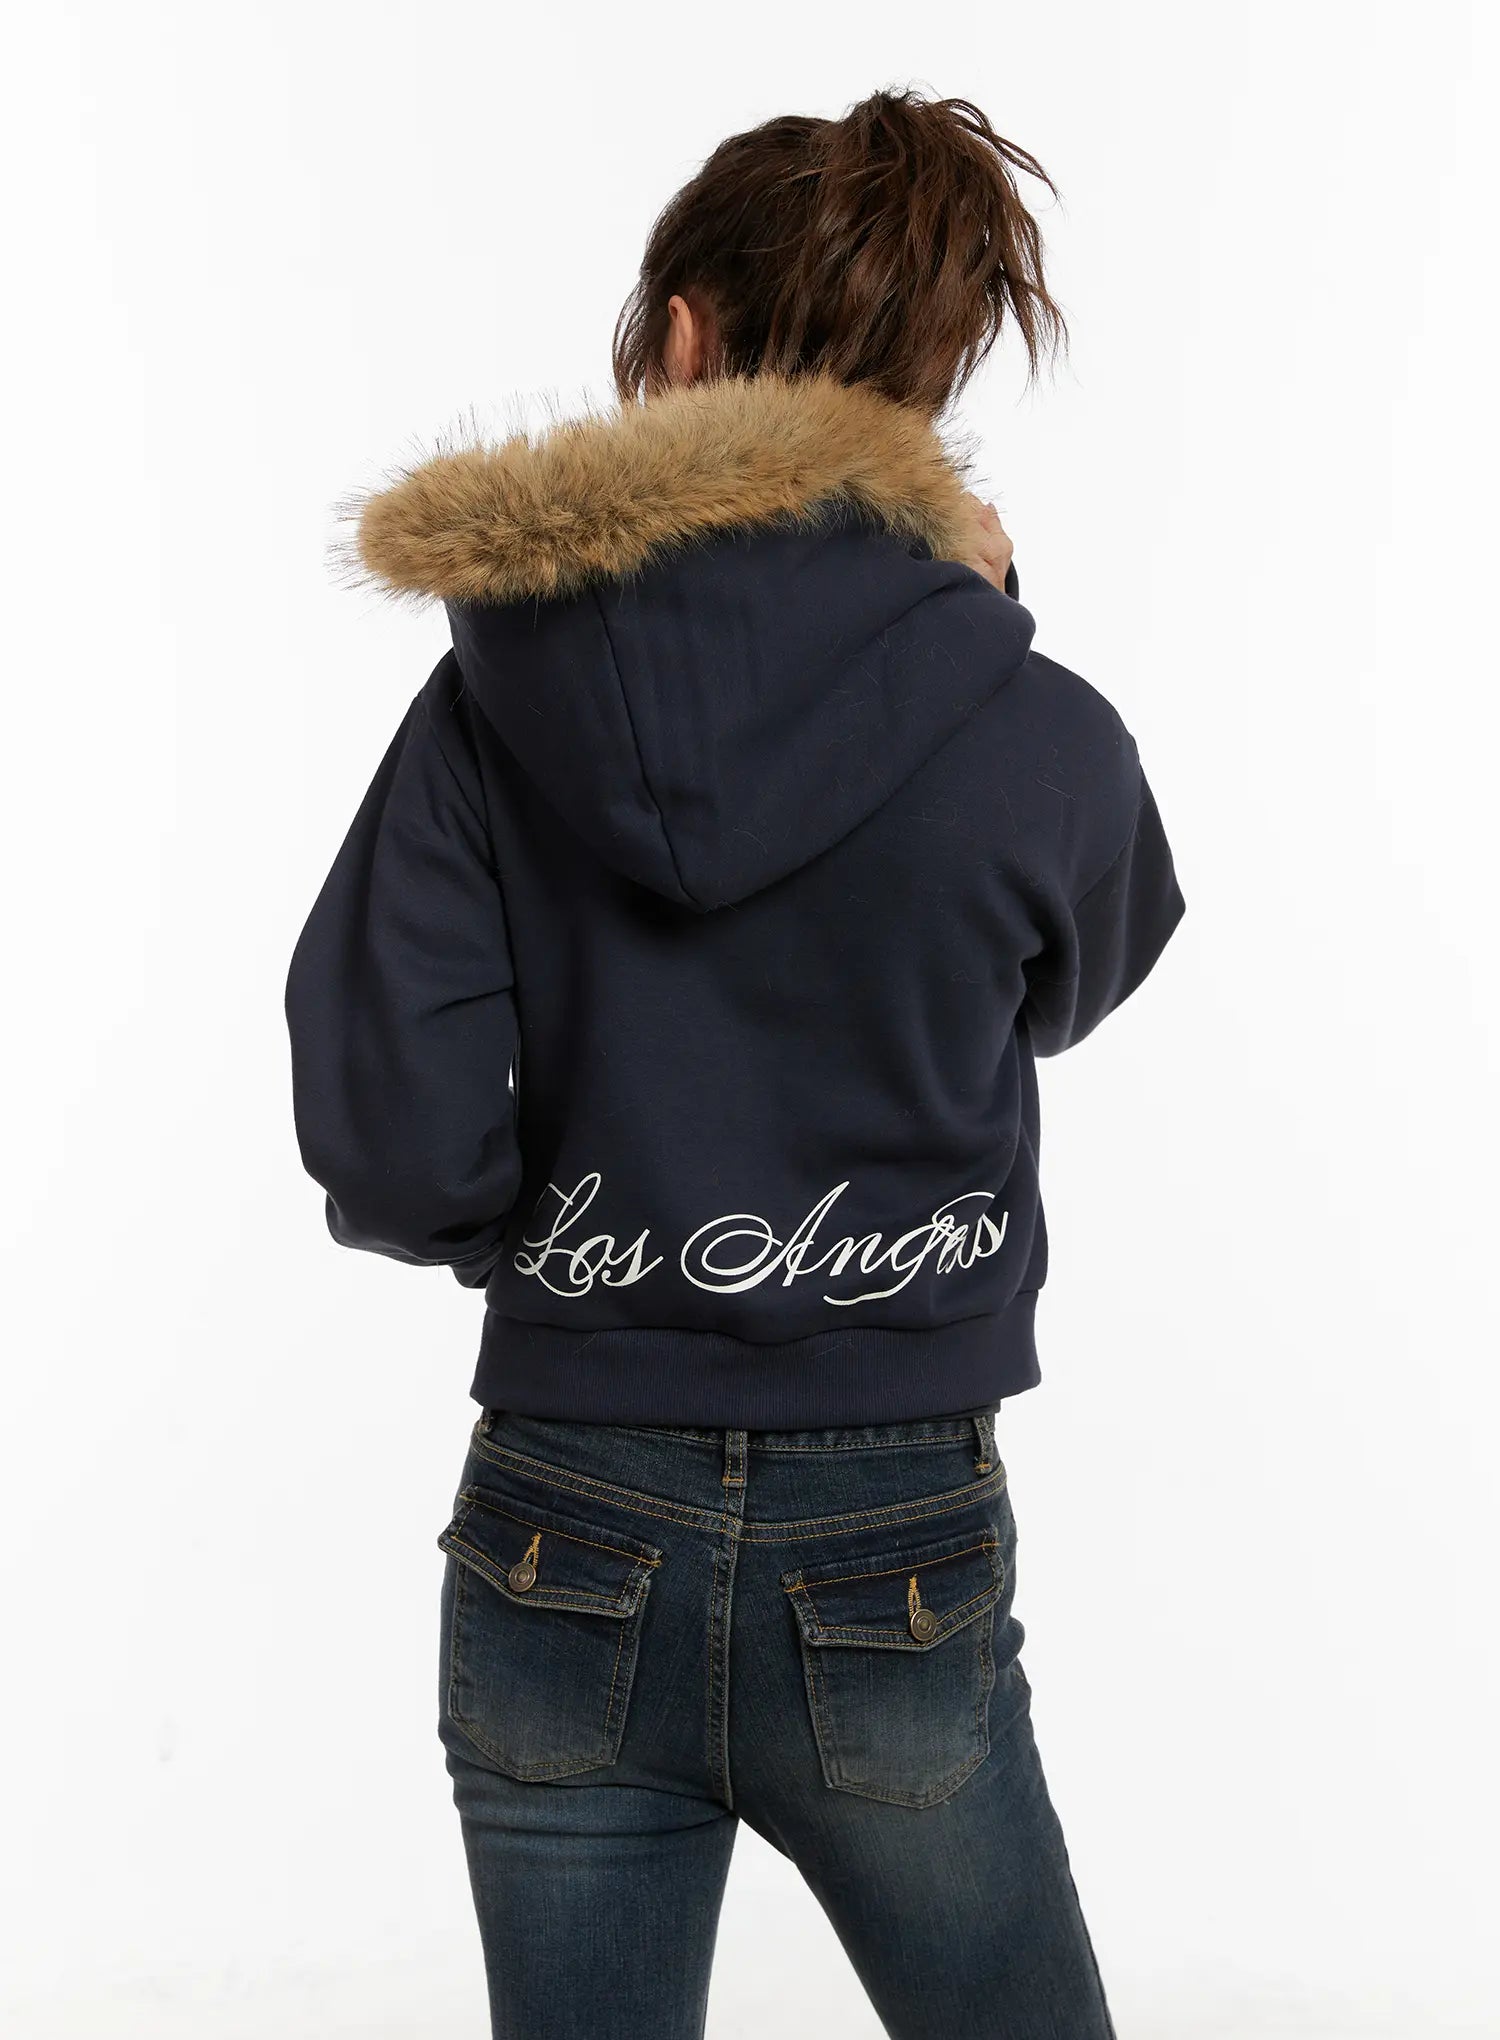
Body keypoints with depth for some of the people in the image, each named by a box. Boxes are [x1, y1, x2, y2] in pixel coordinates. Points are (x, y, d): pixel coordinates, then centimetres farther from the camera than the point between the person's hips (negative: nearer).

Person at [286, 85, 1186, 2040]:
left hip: (563, 1566, 2)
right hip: (892, 1582, -1)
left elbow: (390, 1158, -12)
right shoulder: (1042, 737, -11)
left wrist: (566, 1235, 8)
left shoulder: (498, 698, -9)